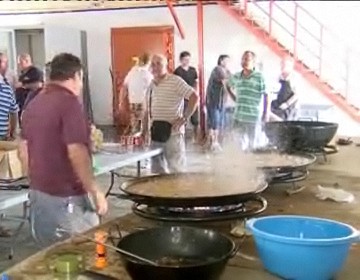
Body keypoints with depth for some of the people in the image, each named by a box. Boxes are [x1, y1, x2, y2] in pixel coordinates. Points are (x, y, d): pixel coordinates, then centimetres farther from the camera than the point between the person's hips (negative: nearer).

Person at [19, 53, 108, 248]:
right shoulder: (69, 103, -16)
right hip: (66, 198, -8)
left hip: (39, 194, 8)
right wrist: (96, 192, -16)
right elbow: (76, 154, -23)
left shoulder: (33, 104, 9)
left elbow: (23, 152, 15)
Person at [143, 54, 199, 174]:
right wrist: (145, 131, 14)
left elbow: (195, 97, -14)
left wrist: (184, 118, -16)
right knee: (157, 168, 12)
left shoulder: (175, 81, -8)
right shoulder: (151, 85, 12)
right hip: (156, 131, 7)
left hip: (172, 130, -7)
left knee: (176, 169, 1)